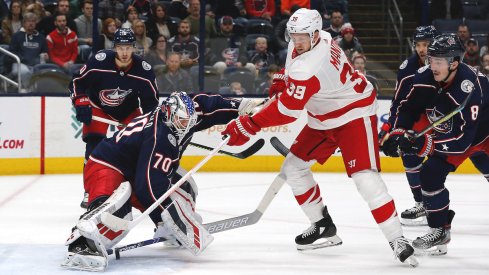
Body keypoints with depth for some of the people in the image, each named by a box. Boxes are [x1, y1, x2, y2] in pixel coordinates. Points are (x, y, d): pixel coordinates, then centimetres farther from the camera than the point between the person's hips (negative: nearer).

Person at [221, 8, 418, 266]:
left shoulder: (310, 68, -33)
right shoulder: (303, 43, -5)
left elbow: (287, 110, -34)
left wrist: (248, 126, -30)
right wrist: (281, 82, 8)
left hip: (355, 114, -10)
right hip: (323, 120, 10)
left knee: (364, 177, -23)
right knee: (293, 167, 7)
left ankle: (397, 241, -20)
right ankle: (323, 226, 18)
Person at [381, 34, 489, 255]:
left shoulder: (469, 87, -38)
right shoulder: (425, 77, -19)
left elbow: (463, 139, -39)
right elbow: (409, 108, -2)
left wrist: (425, 144, -44)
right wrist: (397, 134, -16)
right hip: (452, 131, 6)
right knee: (430, 174, -3)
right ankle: (440, 230, 13)